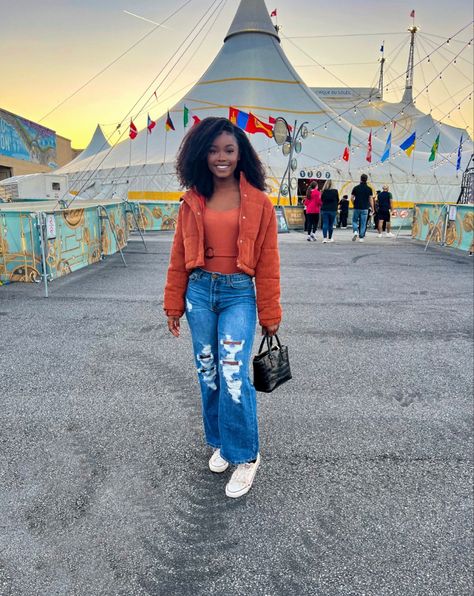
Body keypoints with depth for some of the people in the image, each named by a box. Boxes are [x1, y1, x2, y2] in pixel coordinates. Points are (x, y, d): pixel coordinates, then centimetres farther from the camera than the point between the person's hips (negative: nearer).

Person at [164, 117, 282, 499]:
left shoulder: (258, 203, -3)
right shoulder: (192, 201, 5)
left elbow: (267, 263, -2)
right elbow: (179, 257, 8)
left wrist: (270, 314, -1)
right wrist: (174, 305, 9)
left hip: (238, 293, -3)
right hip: (200, 292, 3)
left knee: (233, 377, -9)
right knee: (208, 374, 12)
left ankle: (245, 456, 13)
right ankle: (220, 443, 34)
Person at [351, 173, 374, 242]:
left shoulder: (356, 188, 0)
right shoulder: (369, 189, 0)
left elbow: (352, 198, 1)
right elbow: (371, 199, -3)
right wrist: (372, 209, 2)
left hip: (357, 208, 0)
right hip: (365, 208, 0)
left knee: (355, 221, 14)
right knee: (363, 223, 5)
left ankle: (355, 231, -11)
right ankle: (361, 237, 5)